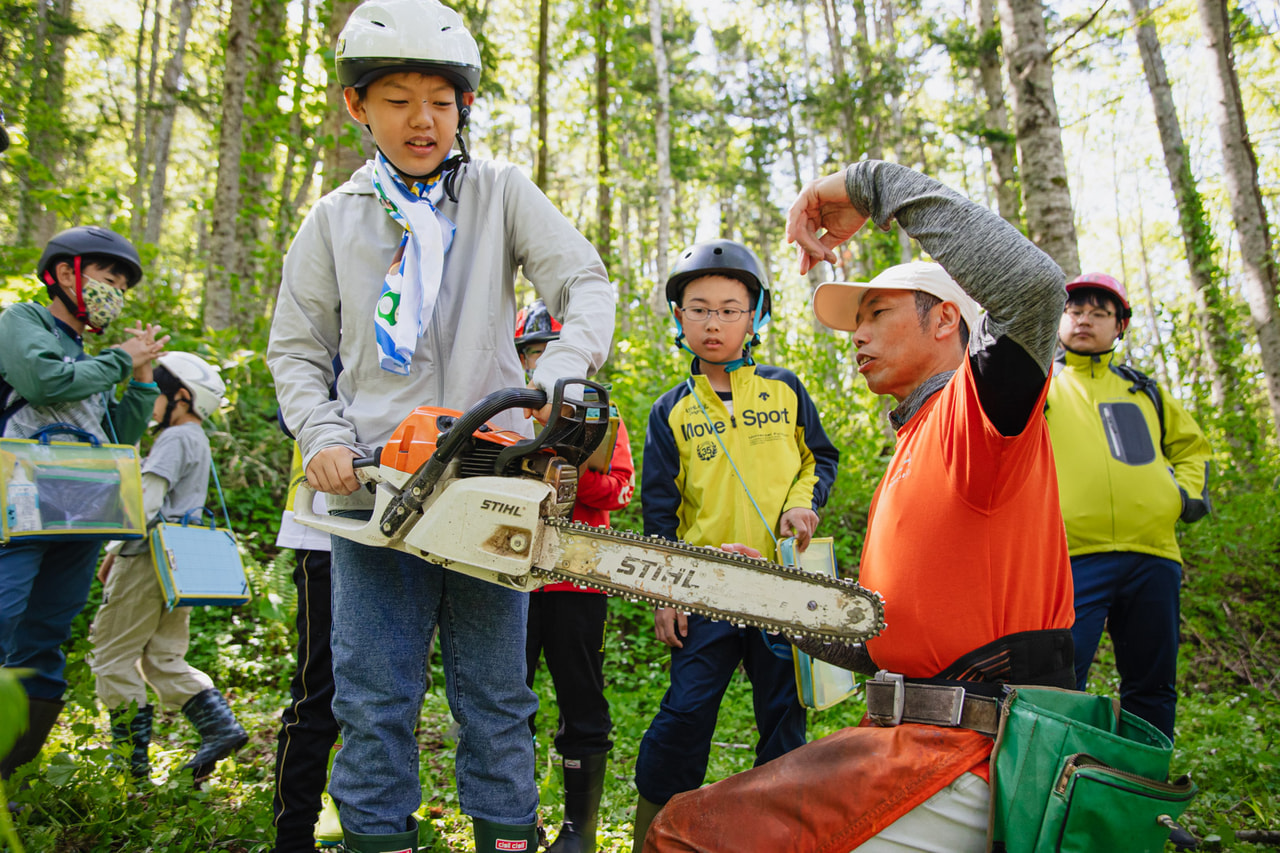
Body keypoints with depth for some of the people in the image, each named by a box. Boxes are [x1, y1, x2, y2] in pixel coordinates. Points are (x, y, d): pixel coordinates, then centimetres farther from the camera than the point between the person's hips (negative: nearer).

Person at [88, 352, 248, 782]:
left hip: (150, 559, -9)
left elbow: (146, 504, -19)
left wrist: (115, 550, -10)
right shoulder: (197, 441, 21)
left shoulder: (176, 439, -10)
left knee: (113, 658, -1)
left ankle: (131, 757, 1)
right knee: (164, 660, 11)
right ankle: (221, 726, 2)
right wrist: (120, 552, 19)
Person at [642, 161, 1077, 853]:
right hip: (909, 737, 9)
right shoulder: (908, 458, 23)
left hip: (967, 746, -9)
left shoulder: (976, 407, -3)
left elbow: (1033, 282, -26)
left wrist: (873, 184, -17)